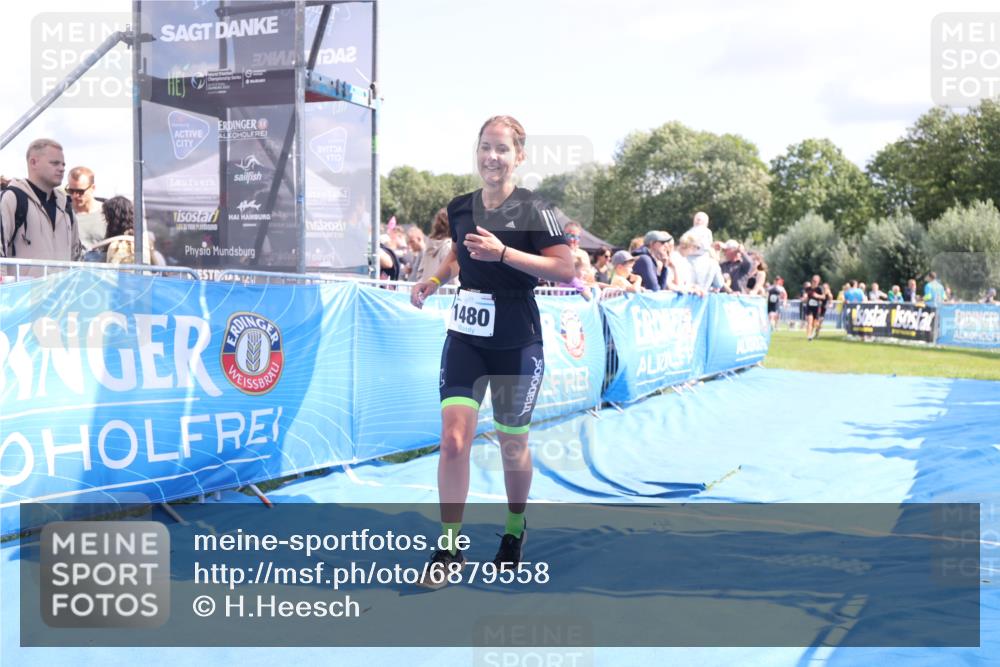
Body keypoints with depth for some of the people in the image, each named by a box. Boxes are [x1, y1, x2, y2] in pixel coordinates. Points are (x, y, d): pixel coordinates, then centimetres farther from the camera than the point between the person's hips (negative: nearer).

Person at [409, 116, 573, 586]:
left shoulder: (532, 210, -10)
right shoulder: (460, 208, 6)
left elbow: (565, 269, -17)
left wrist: (503, 252, -24)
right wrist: (436, 279, 6)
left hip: (516, 344, -3)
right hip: (465, 337, 3)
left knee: (512, 444, 11)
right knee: (453, 438, -9)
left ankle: (515, 531, 36)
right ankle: (449, 548, 0)